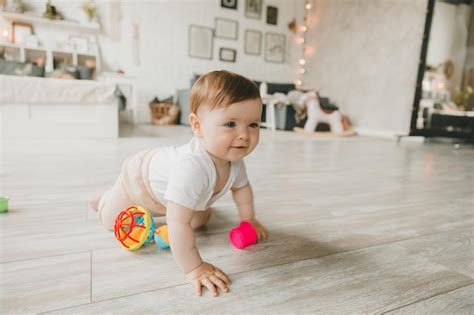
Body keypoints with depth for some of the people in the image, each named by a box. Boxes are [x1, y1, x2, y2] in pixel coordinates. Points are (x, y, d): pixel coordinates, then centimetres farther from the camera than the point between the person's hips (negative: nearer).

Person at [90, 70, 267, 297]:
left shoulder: (233, 158, -27)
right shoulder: (192, 167, -53)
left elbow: (241, 187, -4)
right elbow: (178, 223, -50)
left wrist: (248, 220, -1)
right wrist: (193, 268, -44)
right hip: (140, 177, -5)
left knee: (200, 220, 20)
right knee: (111, 221, 13)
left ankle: (160, 206, 40)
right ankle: (107, 198, 45)